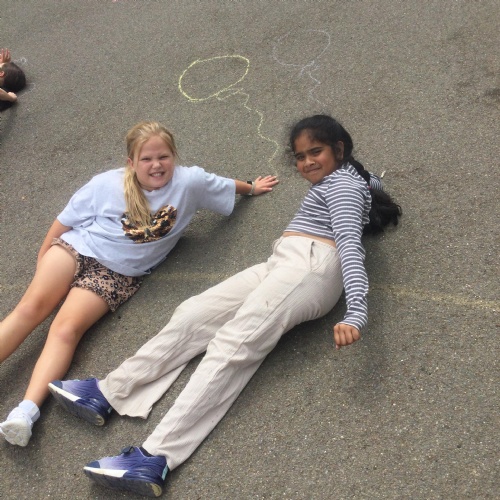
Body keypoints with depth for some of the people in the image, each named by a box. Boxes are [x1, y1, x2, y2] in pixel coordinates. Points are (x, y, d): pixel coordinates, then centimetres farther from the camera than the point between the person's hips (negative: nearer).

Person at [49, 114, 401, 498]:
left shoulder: (342, 182, 1)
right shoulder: (345, 176, 30)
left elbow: (351, 243, -16)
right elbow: (373, 182, 55)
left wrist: (356, 313, -30)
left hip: (308, 265, -10)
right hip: (281, 265, 10)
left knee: (232, 346, -26)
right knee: (194, 315, -2)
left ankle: (156, 457, -37)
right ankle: (109, 394, -4)